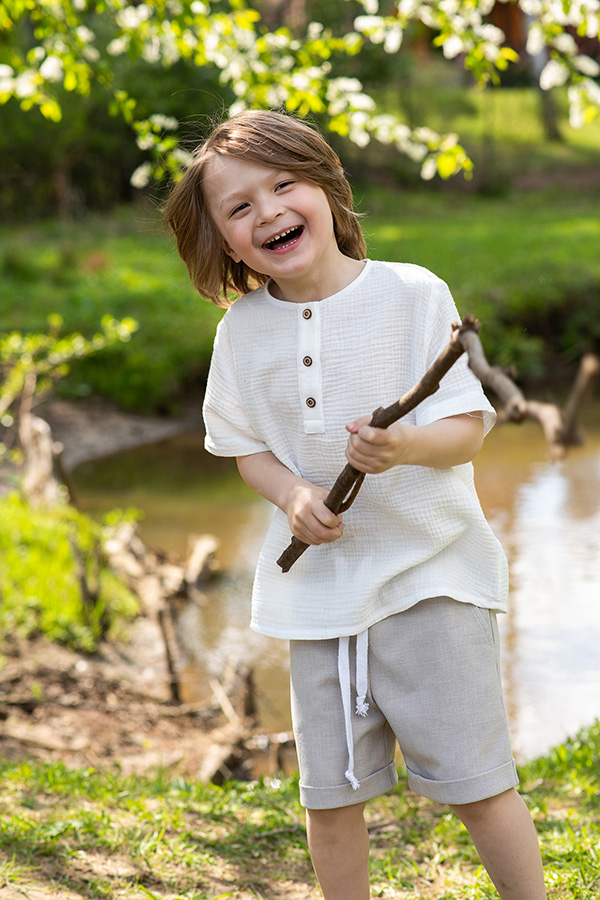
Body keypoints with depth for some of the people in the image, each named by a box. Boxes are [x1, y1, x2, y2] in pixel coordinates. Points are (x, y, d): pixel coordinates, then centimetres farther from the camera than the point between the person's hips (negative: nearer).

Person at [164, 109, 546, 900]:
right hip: (319, 585, 3)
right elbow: (247, 445, 10)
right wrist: (292, 493, -12)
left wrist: (406, 447, -29)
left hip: (430, 573, -3)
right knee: (330, 794, 10)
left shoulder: (413, 294, -8)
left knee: (475, 782, -1)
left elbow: (468, 428, -8)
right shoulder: (243, 330, 0)